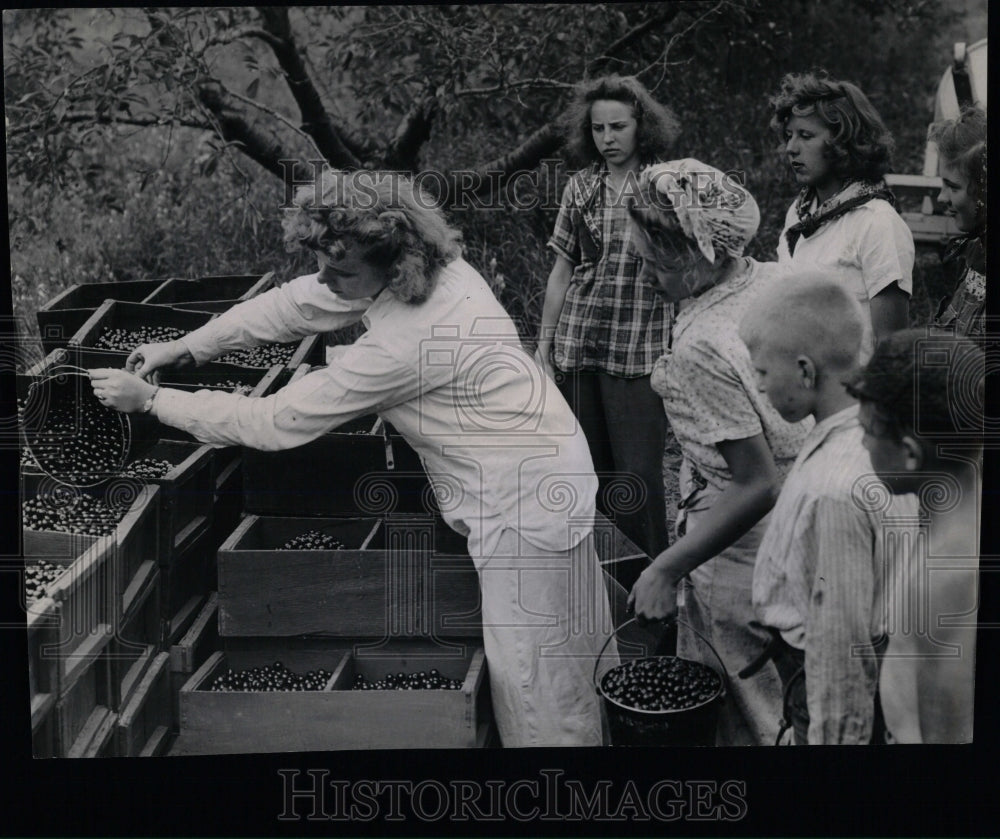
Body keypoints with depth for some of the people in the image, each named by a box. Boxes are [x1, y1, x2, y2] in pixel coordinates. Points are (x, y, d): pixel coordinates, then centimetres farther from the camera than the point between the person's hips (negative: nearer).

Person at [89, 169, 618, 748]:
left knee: (534, 685, 4)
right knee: (566, 659, 23)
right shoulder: (429, 266, -6)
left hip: (525, 509, -9)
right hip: (550, 468, 9)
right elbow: (299, 303, 6)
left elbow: (273, 424, -23)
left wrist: (150, 399, -13)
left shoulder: (401, 344, -32)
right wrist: (185, 348, 4)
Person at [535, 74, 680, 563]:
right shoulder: (580, 188, 10)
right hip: (577, 348, 4)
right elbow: (562, 270, 14)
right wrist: (544, 343, 11)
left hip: (639, 349, -4)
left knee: (638, 474, -7)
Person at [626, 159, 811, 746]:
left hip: (742, 553, -8)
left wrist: (667, 569, -22)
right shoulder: (782, 279, -5)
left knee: (741, 722, 13)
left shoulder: (700, 352, -29)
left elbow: (759, 485, -27)